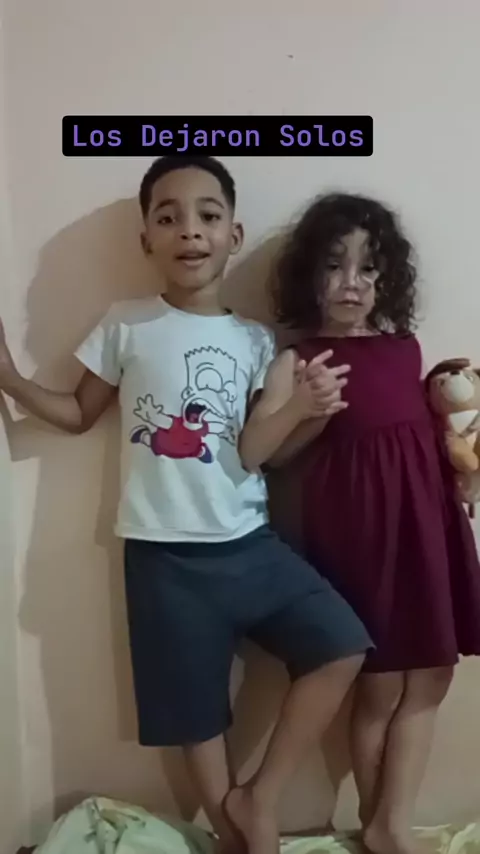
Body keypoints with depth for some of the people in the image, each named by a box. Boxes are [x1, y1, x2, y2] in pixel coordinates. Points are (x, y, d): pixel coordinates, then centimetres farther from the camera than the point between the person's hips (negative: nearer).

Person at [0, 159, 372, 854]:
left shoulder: (255, 341, 3)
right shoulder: (125, 328, -3)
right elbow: (79, 415, 7)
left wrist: (300, 411, -15)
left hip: (248, 541, 3)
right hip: (165, 553, -2)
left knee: (342, 648, -5)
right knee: (197, 709, 10)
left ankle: (260, 798, 15)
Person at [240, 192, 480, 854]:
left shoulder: (406, 346, 10)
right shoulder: (298, 360, -3)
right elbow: (252, 452, -11)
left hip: (425, 519, 6)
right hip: (358, 525, -5)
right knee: (380, 686, 7)